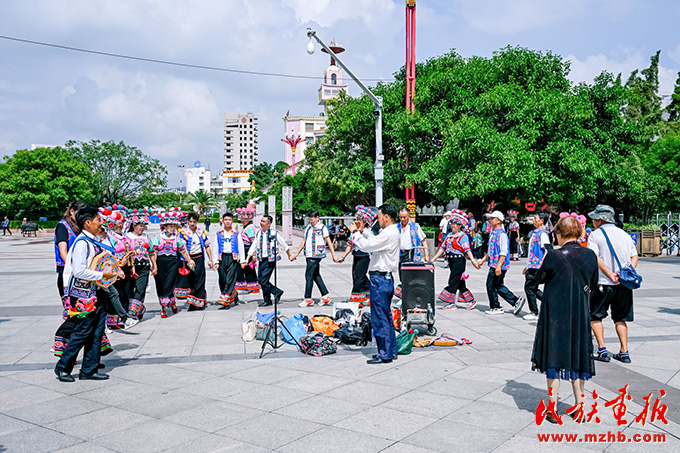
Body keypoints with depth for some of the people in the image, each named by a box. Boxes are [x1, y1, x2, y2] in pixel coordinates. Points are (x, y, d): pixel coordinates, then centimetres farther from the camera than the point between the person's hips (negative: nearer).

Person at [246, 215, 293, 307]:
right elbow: (253, 247, 15)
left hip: (270, 260, -6)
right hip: (261, 260, 6)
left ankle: (267, 300, 6)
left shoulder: (274, 233, -6)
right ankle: (277, 292, 20)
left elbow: (284, 245, 6)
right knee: (260, 279, 3)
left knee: (263, 280, -10)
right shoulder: (258, 234, 9)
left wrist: (290, 255, 15)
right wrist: (247, 260, 10)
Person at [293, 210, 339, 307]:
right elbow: (304, 241, 23)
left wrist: (333, 256, -8)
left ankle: (308, 299, -2)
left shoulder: (322, 228, -4)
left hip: (316, 255, -8)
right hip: (309, 255, 8)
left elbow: (329, 241, -5)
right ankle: (325, 297, 16)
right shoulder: (308, 228, 17)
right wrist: (296, 254, 22)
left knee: (309, 275, -8)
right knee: (316, 276, 10)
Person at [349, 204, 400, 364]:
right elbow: (374, 241, 25)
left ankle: (384, 355, 1)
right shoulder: (393, 232, 14)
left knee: (379, 318, -5)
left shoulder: (389, 234, -18)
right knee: (387, 316, 17)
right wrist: (363, 230, 16)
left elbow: (367, 246, -22)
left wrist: (355, 232, -8)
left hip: (380, 278, -11)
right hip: (385, 278, 11)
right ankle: (391, 350, 25)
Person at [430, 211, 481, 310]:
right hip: (451, 261, 8)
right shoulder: (449, 236, 15)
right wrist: (434, 259, 13)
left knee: (453, 282, -6)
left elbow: (467, 249, -19)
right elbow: (442, 248, 17)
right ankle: (471, 300, 22)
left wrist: (473, 260, -29)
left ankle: (451, 303, 2)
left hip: (459, 261, -8)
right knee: (460, 283, 12)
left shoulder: (463, 236, -8)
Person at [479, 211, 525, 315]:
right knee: (499, 286, 13)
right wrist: (483, 260, 21)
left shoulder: (502, 234, -15)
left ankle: (495, 308, 10)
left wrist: (499, 266, -24)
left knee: (491, 285, -2)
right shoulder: (492, 233, 15)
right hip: (493, 264, 9)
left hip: (499, 266, -9)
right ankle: (516, 301, 19)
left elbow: (503, 252, -20)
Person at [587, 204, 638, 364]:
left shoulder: (595, 235, -4)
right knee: (620, 318, 15)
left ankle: (602, 350, 2)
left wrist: (610, 274, -20)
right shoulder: (624, 234, 13)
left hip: (604, 284, -5)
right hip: (624, 284, 5)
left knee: (594, 316, 8)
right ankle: (624, 352, 11)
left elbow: (595, 258, -17)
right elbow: (634, 257, 11)